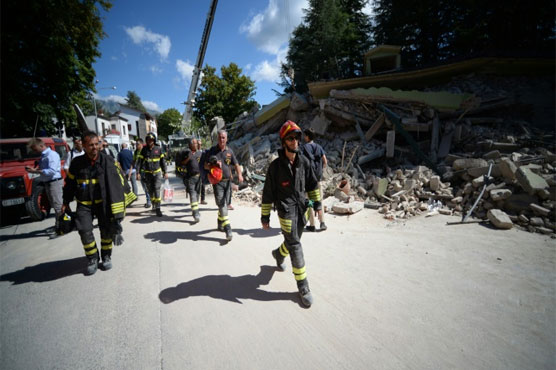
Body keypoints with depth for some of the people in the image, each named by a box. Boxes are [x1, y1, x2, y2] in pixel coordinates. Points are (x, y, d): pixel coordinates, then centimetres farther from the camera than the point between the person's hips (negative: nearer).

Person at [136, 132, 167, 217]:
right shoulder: (144, 149, 1)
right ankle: (153, 205, 30)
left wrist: (165, 172, 7)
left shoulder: (158, 149, 0)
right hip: (147, 173, 2)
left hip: (157, 173, -2)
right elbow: (139, 161, 1)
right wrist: (138, 172, -7)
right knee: (150, 191, 10)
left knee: (157, 190, -10)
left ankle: (158, 208, -9)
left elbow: (162, 161, 7)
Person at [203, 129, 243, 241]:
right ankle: (227, 228, -13)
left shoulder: (229, 151, 8)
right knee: (222, 204, -11)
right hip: (217, 181, -3)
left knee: (224, 204, 12)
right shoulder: (212, 151, 1)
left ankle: (220, 224, 31)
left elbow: (236, 164, 9)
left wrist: (239, 175, -10)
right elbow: (205, 166, 3)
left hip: (228, 181, 4)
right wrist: (214, 164, -18)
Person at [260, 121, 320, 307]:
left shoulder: (304, 161, 1)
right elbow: (268, 193, -7)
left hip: (302, 207, 5)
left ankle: (279, 254, 52)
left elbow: (312, 184, 13)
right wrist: (265, 216, -4)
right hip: (286, 209, -5)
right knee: (295, 245, -3)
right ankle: (303, 286, 10)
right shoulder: (276, 165, -11)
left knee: (293, 241, 19)